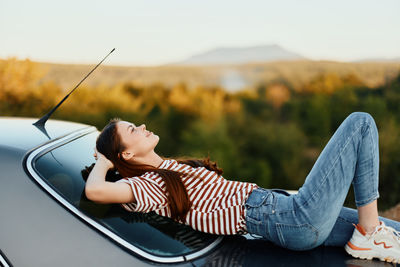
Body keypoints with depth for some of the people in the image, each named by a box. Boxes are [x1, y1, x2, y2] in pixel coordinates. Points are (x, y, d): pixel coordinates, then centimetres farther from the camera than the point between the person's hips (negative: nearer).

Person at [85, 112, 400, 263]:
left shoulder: (167, 168, 14)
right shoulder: (149, 185, -12)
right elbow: (95, 190, -26)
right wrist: (103, 163, -7)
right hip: (295, 220, -9)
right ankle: (369, 236, 0)